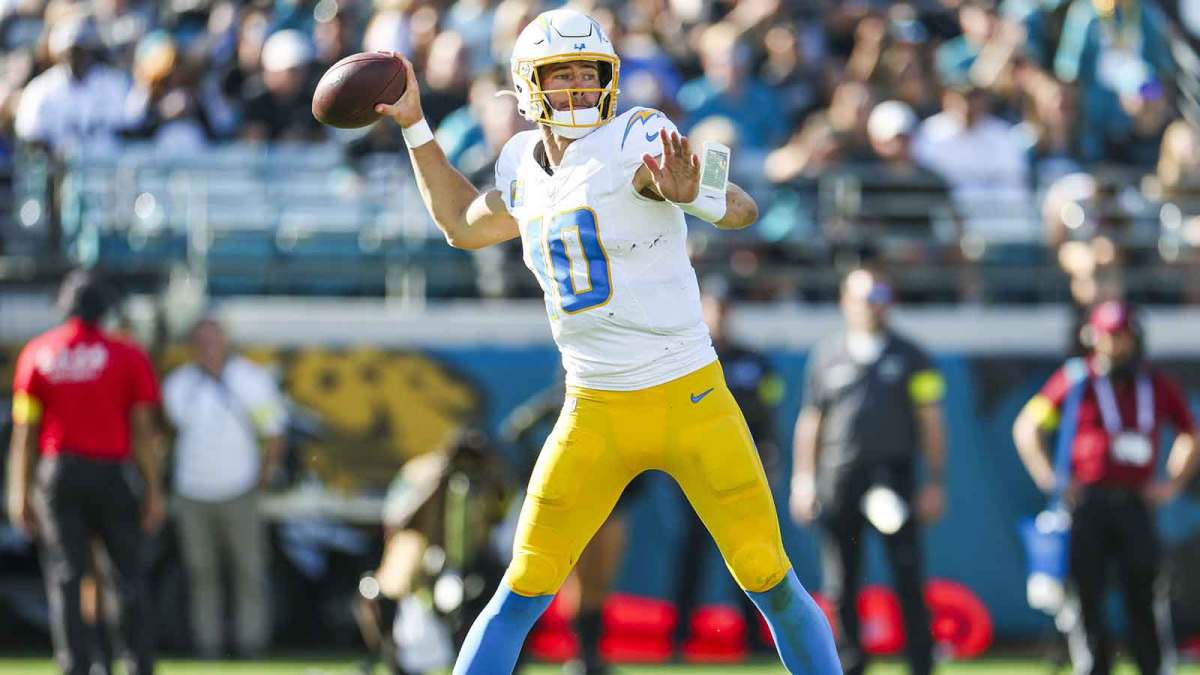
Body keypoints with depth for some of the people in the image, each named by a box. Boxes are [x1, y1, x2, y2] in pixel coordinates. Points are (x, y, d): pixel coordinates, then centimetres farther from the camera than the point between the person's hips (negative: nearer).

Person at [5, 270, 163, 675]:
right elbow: (142, 429, -4)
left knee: (64, 578, 2)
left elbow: (24, 430, 2)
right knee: (130, 577, 7)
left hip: (57, 474, 1)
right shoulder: (128, 357, 0)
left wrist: (20, 493, 5)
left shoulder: (37, 354, 4)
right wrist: (154, 492, -1)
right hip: (112, 473, -1)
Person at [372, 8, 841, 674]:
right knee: (523, 593, -1)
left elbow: (740, 210, -22)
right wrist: (414, 126, 23)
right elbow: (465, 226, 28)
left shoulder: (635, 141, -11)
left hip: (692, 401, -4)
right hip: (595, 416, 4)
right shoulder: (524, 165, 7)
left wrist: (688, 195, -45)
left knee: (772, 583, -5)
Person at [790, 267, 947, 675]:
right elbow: (810, 420, 13)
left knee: (907, 580, -7)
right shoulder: (826, 357, 12)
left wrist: (934, 484, -1)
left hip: (893, 478, -2)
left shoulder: (909, 358, 8)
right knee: (840, 585, 3)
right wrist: (803, 479, 5)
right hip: (839, 483, 2)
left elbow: (930, 423, 6)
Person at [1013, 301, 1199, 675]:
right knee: (1084, 592, -1)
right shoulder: (1076, 381, 2)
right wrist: (1048, 479, -3)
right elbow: (1027, 426, 6)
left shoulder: (1157, 385, 8)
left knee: (1145, 594, -1)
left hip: (1136, 502, 1)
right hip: (1086, 501, -1)